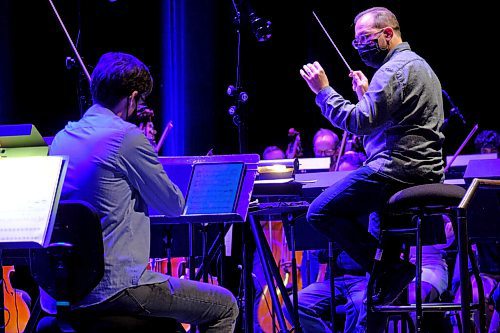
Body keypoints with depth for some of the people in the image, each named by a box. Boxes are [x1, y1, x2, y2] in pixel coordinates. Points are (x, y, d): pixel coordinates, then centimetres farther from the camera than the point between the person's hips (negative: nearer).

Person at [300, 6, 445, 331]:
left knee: (321, 212, -9)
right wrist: (366, 96, 20)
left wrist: (323, 91, -15)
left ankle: (389, 269, -12)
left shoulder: (393, 70, -12)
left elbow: (359, 122, -21)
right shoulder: (420, 66, 21)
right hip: (427, 173, 11)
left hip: (397, 169, -11)